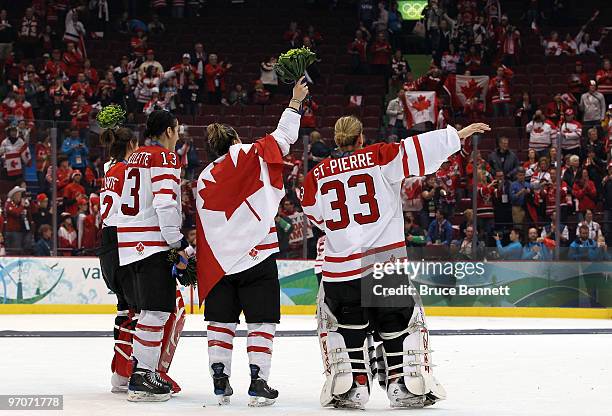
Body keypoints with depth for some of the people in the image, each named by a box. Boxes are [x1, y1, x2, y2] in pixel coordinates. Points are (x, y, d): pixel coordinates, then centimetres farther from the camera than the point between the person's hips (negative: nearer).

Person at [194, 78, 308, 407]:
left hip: (219, 261, 4)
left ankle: (219, 380, 6)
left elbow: (201, 229, 12)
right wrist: (296, 101, 17)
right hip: (258, 256, -4)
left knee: (221, 320, 10)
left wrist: (202, 266, 17)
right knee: (261, 321, 1)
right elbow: (284, 136, 6)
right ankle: (258, 383, -5)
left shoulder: (203, 180, 13)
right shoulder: (251, 155, 1)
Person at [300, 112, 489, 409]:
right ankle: (407, 384, 8)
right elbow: (415, 151, -11)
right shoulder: (378, 158, -1)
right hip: (388, 259, -1)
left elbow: (316, 217, 15)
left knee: (342, 324, 16)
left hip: (342, 264, 1)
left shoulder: (316, 176, 6)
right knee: (401, 322, 13)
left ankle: (352, 385, 7)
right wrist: (457, 135, -9)